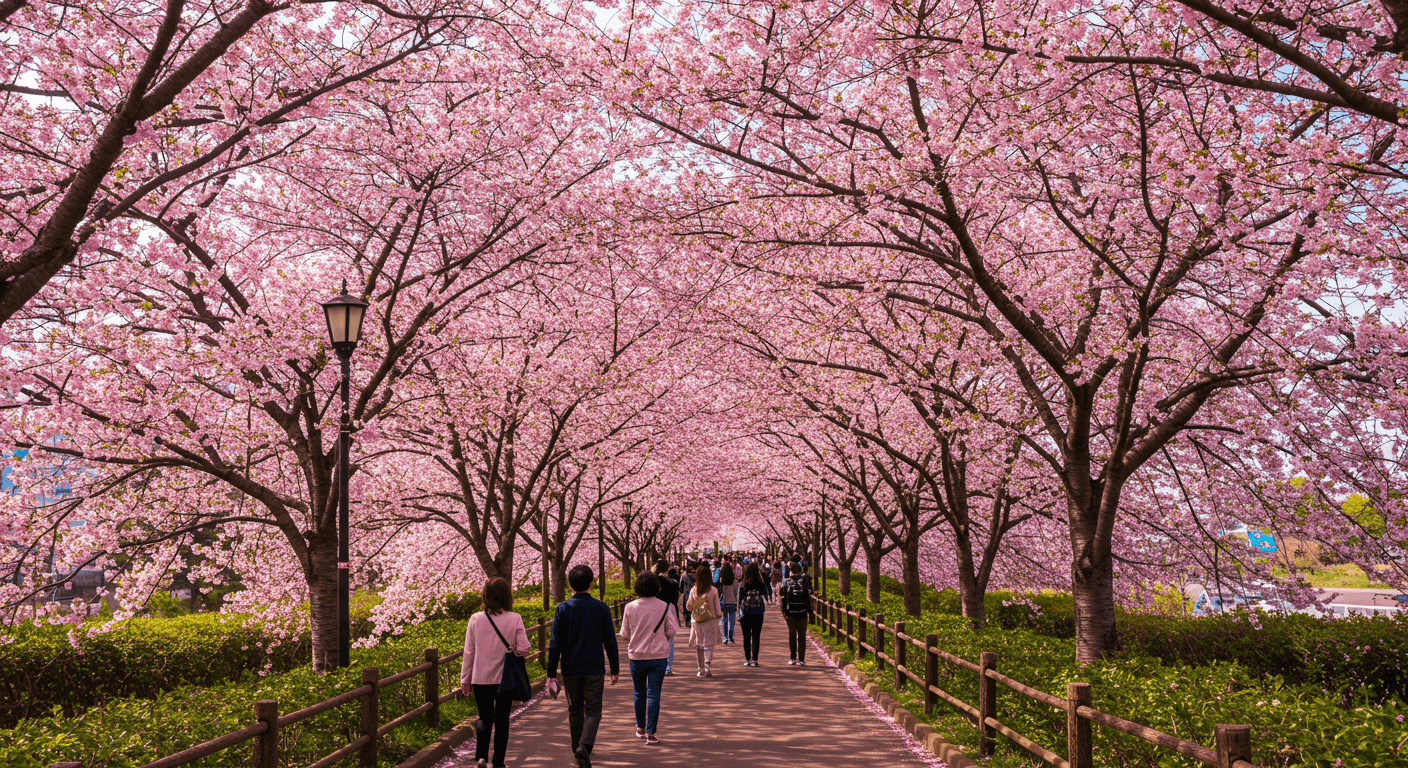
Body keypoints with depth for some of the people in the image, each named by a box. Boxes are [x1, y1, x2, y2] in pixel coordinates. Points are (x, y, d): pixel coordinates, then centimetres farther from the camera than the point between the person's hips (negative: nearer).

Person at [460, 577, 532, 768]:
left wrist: (465, 679, 9)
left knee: (485, 718, 15)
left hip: (481, 679, 1)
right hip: (506, 678, -1)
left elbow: (468, 652, 0)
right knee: (502, 720, 12)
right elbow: (523, 649, -10)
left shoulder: (475, 619, -6)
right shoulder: (515, 619, -9)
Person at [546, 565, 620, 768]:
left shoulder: (563, 609, -5)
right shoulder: (601, 608, -4)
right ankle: (584, 747, -18)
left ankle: (578, 750, 26)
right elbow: (610, 641, 1)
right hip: (594, 668, -1)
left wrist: (551, 672, 1)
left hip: (570, 669, 1)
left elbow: (556, 643, -5)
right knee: (593, 711, 3)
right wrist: (615, 669, 11)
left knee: (575, 711, 16)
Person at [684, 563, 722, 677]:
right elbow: (717, 608, -3)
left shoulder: (693, 590, -3)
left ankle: (701, 669, 20)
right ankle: (707, 666, -17)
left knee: (699, 645, 14)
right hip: (710, 620, -2)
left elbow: (688, 607, 5)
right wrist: (720, 614, 18)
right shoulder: (713, 590, -9)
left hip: (697, 620, 2)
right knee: (709, 645, 2)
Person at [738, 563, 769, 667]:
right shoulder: (761, 585, -6)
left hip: (745, 613, -1)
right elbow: (766, 596, 6)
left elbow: (739, 599, -3)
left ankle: (747, 659, 10)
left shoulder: (743, 585, -8)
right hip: (758, 613, 1)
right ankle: (754, 660, 3)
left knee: (746, 637, 8)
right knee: (756, 636, 6)